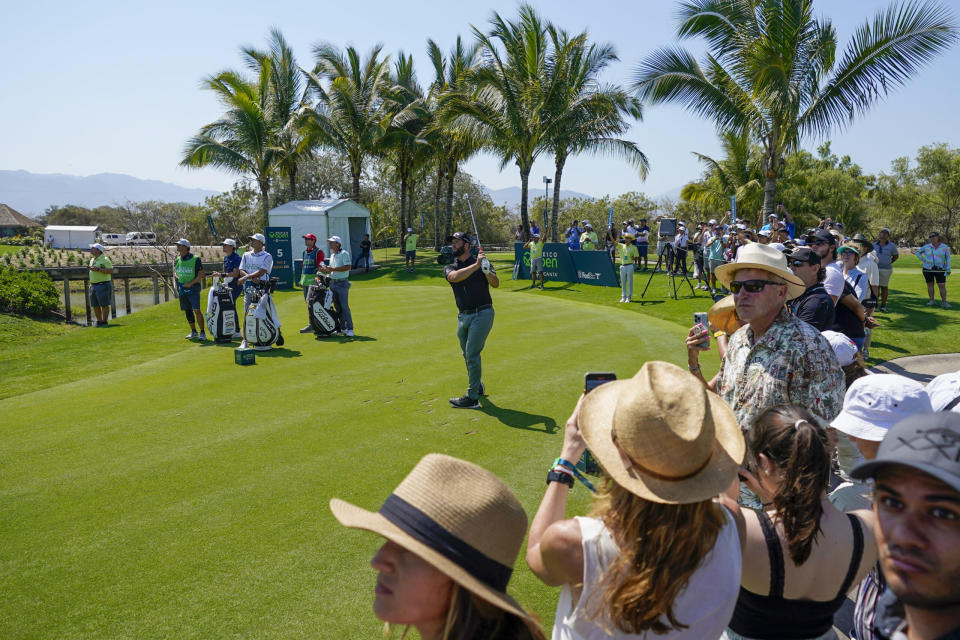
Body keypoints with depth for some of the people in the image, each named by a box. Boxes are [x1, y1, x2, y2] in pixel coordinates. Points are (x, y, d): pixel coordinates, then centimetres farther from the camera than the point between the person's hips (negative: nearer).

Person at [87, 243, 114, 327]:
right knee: (95, 305, 8)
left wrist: (98, 269, -24)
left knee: (104, 305, -5)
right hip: (93, 285, 8)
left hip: (103, 285, -8)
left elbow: (111, 271, -18)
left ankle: (105, 321, 0)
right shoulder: (92, 260, 16)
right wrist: (91, 284, 21)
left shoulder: (105, 259, -9)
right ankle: (99, 321, 16)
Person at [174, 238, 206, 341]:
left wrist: (190, 283, -15)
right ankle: (193, 332, 22)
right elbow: (175, 272, 23)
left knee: (197, 310, -13)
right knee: (187, 311, 11)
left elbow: (201, 274, -10)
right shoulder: (177, 260, 10)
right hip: (182, 289, 6)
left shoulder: (195, 259, -8)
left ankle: (202, 333, -8)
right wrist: (177, 276, 0)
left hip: (193, 288, -6)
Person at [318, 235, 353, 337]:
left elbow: (347, 267, -20)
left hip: (342, 283, -8)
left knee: (344, 306, -9)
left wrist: (332, 269, -21)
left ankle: (350, 329, -5)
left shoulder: (344, 253, -10)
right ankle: (342, 328, 17)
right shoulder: (332, 255, 17)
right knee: (337, 307, 9)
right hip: (333, 283, 8)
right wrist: (325, 269, 1)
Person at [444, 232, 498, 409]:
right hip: (463, 316, 5)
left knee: (472, 355, -10)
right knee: (468, 356, 16)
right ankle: (478, 387, 37)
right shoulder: (450, 268, 9)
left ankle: (472, 398, -4)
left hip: (482, 313, -5)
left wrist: (487, 271, -30)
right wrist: (476, 265, -25)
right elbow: (455, 277, -16)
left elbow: (495, 284, -11)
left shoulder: (482, 262, 2)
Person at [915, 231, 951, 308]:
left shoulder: (944, 247, -2)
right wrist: (923, 260, -1)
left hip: (939, 270, -1)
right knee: (930, 284, 6)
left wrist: (948, 269, -3)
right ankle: (932, 301, 14)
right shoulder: (927, 246, -1)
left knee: (942, 285, -6)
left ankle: (944, 302, -3)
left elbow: (948, 258, 3)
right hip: (928, 269, 1)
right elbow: (918, 252, 12)